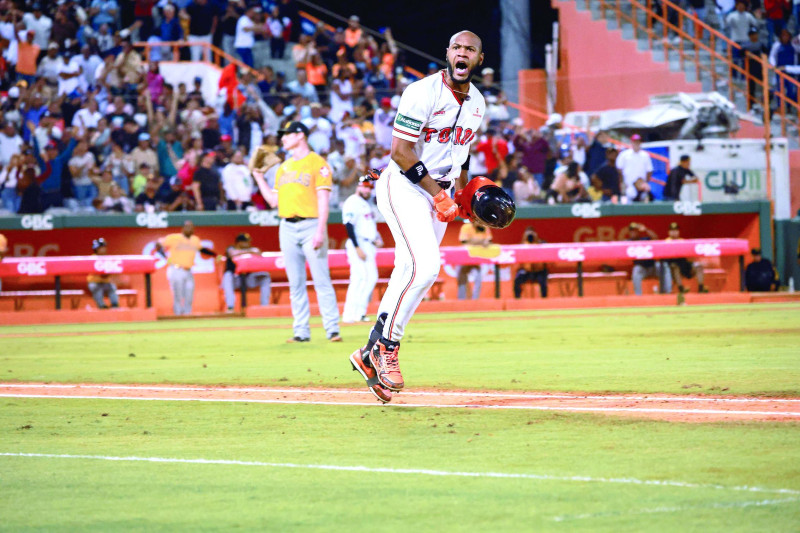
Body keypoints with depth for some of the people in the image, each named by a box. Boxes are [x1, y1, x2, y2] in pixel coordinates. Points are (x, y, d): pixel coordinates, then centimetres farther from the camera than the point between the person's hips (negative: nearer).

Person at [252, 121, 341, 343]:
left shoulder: (317, 163, 0)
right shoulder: (283, 167, 20)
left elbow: (323, 199, -7)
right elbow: (274, 200, 20)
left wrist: (320, 231, -16)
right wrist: (258, 177, 16)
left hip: (310, 225, -6)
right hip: (287, 228, 6)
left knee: (321, 280, -10)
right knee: (295, 283, 4)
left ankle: (332, 330, -10)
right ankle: (301, 331, 6)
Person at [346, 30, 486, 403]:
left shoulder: (477, 103, 8)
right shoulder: (423, 93, -17)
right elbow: (401, 151, -19)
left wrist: (463, 193, 9)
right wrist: (438, 194, -19)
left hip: (440, 192, 8)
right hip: (404, 188, -8)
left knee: (412, 275, 4)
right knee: (423, 266, -24)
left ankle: (371, 354, 12)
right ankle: (387, 348, -14)